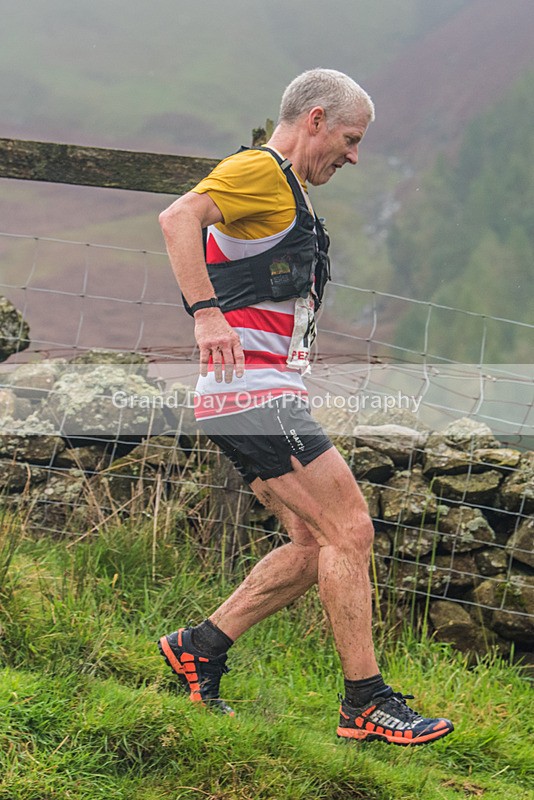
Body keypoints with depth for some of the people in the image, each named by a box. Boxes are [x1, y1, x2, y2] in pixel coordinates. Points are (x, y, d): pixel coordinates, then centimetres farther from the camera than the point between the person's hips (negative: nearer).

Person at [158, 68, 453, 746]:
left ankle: (200, 647, 13)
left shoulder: (284, 190, 25)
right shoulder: (259, 170, -8)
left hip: (266, 397, 10)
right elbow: (178, 218, -25)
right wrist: (207, 312, -32)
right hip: (253, 391, -10)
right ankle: (366, 704, -6)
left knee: (315, 547, 9)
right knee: (348, 530, -10)